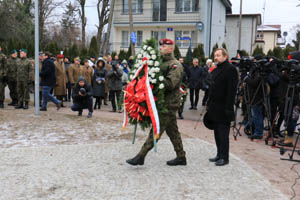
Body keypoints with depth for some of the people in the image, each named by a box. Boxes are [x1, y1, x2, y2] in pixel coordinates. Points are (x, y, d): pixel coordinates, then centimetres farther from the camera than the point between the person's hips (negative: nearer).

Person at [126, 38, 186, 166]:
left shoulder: (175, 65, -9)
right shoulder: (162, 63, 18)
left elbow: (170, 84, -22)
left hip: (169, 104, -9)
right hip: (164, 103, 9)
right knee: (173, 131, 14)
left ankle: (141, 156, -4)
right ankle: (181, 157, 24)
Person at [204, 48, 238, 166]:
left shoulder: (230, 69, -10)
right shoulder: (215, 70, 17)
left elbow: (232, 90, -17)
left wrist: (228, 108, -21)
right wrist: (209, 104, 17)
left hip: (223, 109, -9)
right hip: (215, 108, 9)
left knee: (223, 134, -3)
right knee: (217, 133, 14)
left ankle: (224, 157, 6)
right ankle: (219, 155, 24)